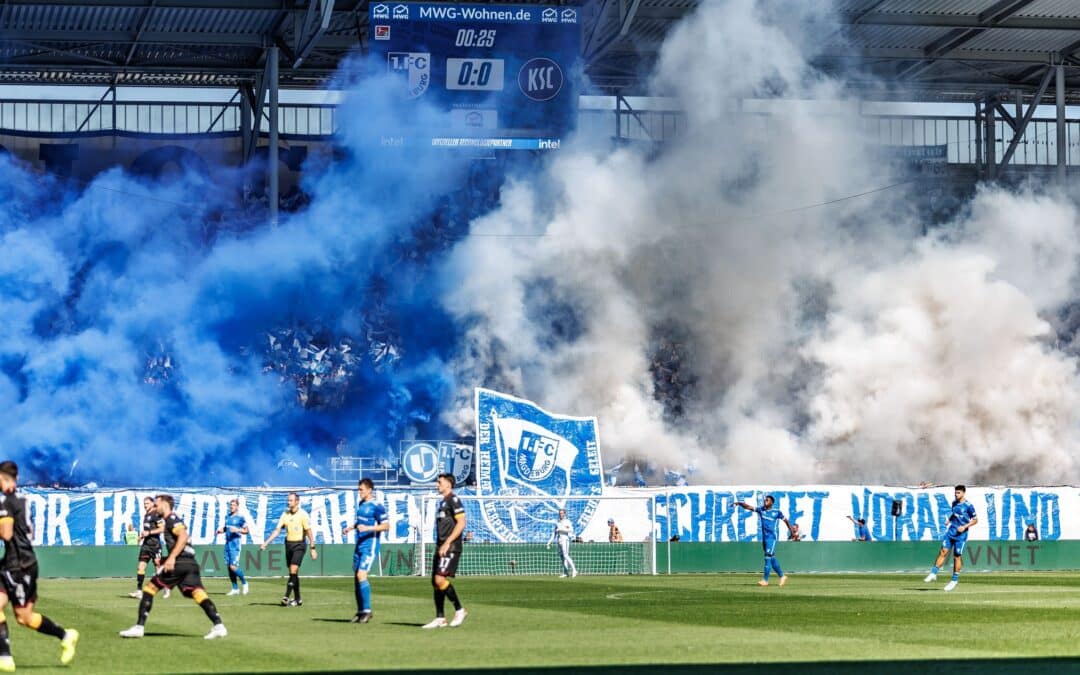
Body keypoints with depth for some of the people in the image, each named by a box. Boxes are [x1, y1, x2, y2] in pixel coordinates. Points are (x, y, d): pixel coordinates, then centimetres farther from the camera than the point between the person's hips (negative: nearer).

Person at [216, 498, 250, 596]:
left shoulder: (240, 517, -5)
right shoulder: (227, 517, 14)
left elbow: (246, 530, -4)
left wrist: (237, 530, -20)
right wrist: (220, 530, 5)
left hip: (235, 544, -7)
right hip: (227, 543, 7)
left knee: (233, 567, -14)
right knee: (229, 567, 5)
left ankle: (244, 582, 9)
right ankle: (235, 589, 12)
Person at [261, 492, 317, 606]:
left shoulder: (302, 514, -8)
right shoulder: (285, 514, 6)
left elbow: (309, 532, -7)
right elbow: (277, 530, 6)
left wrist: (313, 548, -10)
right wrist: (266, 543, -3)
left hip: (299, 545, -6)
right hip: (288, 544, 6)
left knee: (293, 570, -16)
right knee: (292, 572, 8)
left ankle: (286, 597, -20)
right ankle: (297, 599, 16)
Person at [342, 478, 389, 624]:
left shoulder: (377, 506, -12)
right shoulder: (360, 504, 13)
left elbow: (386, 525, -14)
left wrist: (368, 528, -23)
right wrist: (351, 527, 12)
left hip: (370, 546, -8)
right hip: (359, 545, 8)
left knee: (361, 575, -17)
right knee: (357, 577, 7)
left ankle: (367, 610, -11)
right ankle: (360, 611, 15)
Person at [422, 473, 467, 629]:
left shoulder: (453, 500, -9)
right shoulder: (443, 502, 20)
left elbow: (461, 523, -18)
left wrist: (447, 543, -21)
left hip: (450, 548, -10)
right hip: (441, 548, 10)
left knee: (440, 579, -18)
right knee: (435, 582, 7)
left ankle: (459, 610, -7)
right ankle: (440, 618, 10)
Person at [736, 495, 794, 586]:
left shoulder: (776, 512, -4)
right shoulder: (760, 509, 6)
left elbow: (785, 520, 6)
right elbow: (748, 507, -2)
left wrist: (792, 532, 7)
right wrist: (740, 503, -18)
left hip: (771, 538, -6)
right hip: (764, 537, 6)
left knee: (768, 557, -12)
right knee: (772, 558, 13)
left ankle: (765, 580, -13)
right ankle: (782, 576, 26)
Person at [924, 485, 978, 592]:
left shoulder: (968, 506, -9)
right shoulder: (954, 503, 9)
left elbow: (975, 520, -5)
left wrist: (965, 527, -16)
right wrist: (949, 520, 9)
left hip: (961, 534, -5)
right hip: (951, 531, 5)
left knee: (957, 556, 1)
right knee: (943, 551, -5)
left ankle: (955, 580, 12)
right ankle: (934, 573, -4)